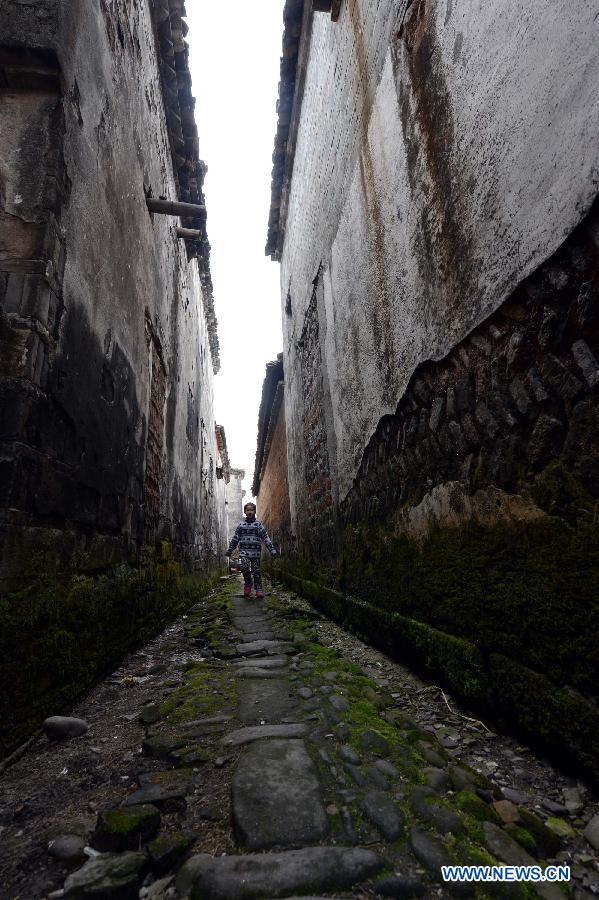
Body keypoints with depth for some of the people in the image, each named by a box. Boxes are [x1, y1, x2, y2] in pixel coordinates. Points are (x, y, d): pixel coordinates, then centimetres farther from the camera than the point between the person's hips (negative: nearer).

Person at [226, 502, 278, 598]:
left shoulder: (258, 525, 4)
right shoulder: (241, 525, 9)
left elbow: (266, 538, 1)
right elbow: (235, 539, 16)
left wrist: (272, 550, -4)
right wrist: (229, 550, 18)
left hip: (255, 553, -1)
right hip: (244, 551, 1)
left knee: (256, 572, 0)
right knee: (242, 565, -23)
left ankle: (259, 590, 11)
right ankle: (248, 584, 0)